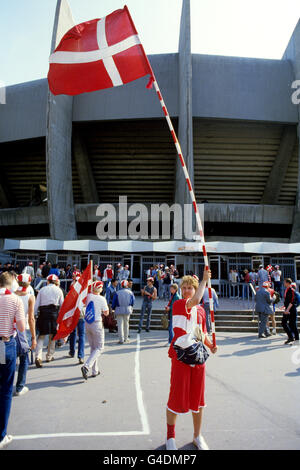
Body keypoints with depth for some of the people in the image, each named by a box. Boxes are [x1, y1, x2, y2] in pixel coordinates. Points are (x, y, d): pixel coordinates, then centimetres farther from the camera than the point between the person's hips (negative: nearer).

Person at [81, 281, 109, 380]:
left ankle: (95, 371, 22)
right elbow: (106, 313, -6)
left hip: (87, 323, 6)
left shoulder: (88, 296, -3)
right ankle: (86, 366, -13)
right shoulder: (101, 299, -13)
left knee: (93, 347, 17)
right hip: (97, 324, -6)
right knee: (99, 348, 5)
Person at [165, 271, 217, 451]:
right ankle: (170, 436, 26)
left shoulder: (201, 310, 10)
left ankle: (198, 436, 32)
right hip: (180, 355, -5)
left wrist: (211, 345, 0)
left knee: (198, 396, 13)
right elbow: (194, 301, -29)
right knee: (177, 395, 3)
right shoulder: (178, 304, -9)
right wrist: (205, 280, -22)